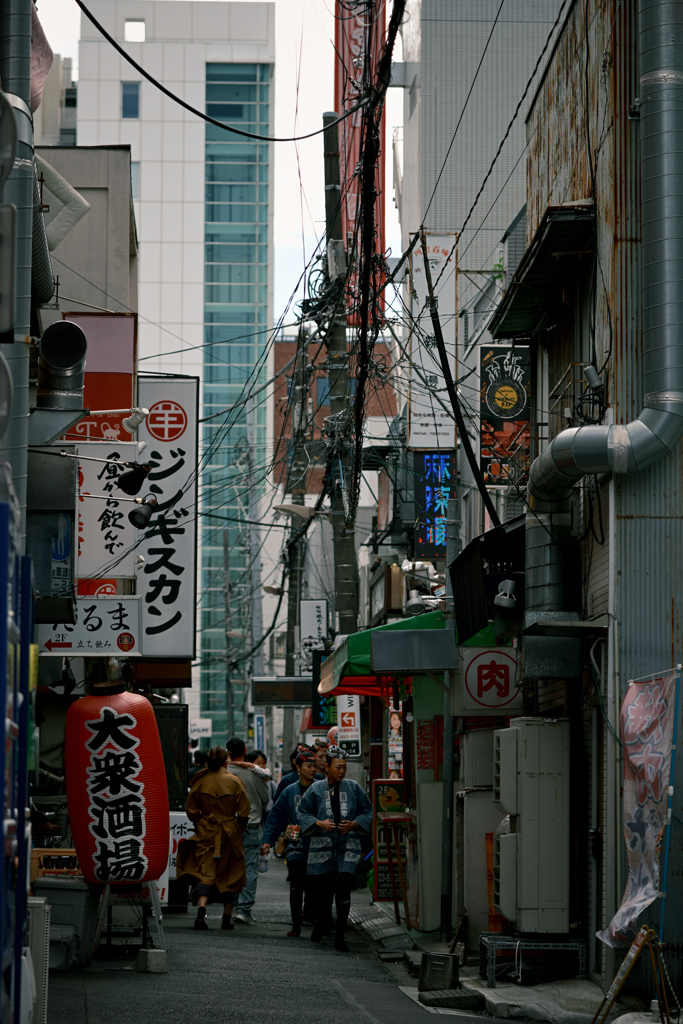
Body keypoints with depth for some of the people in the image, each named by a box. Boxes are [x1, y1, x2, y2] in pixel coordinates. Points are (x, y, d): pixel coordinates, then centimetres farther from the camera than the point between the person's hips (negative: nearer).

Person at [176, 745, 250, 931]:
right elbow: (243, 813, -5)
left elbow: (191, 810, 3)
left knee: (205, 873, -2)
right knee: (228, 875, 12)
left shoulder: (200, 781, -3)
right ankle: (226, 919, 18)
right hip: (229, 835, 0)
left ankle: (201, 908, -28)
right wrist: (237, 830, 12)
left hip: (206, 833, 0)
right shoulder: (234, 782, -7)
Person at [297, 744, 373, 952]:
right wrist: (319, 823, -10)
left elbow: (367, 811, 11)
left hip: (348, 846, 0)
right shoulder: (316, 789, 0)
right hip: (323, 846, 0)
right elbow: (302, 812, 6)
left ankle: (339, 935, -3)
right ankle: (323, 922, 39)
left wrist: (354, 824, -6)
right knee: (325, 887, 9)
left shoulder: (353, 788, 3)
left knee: (343, 887, -11)